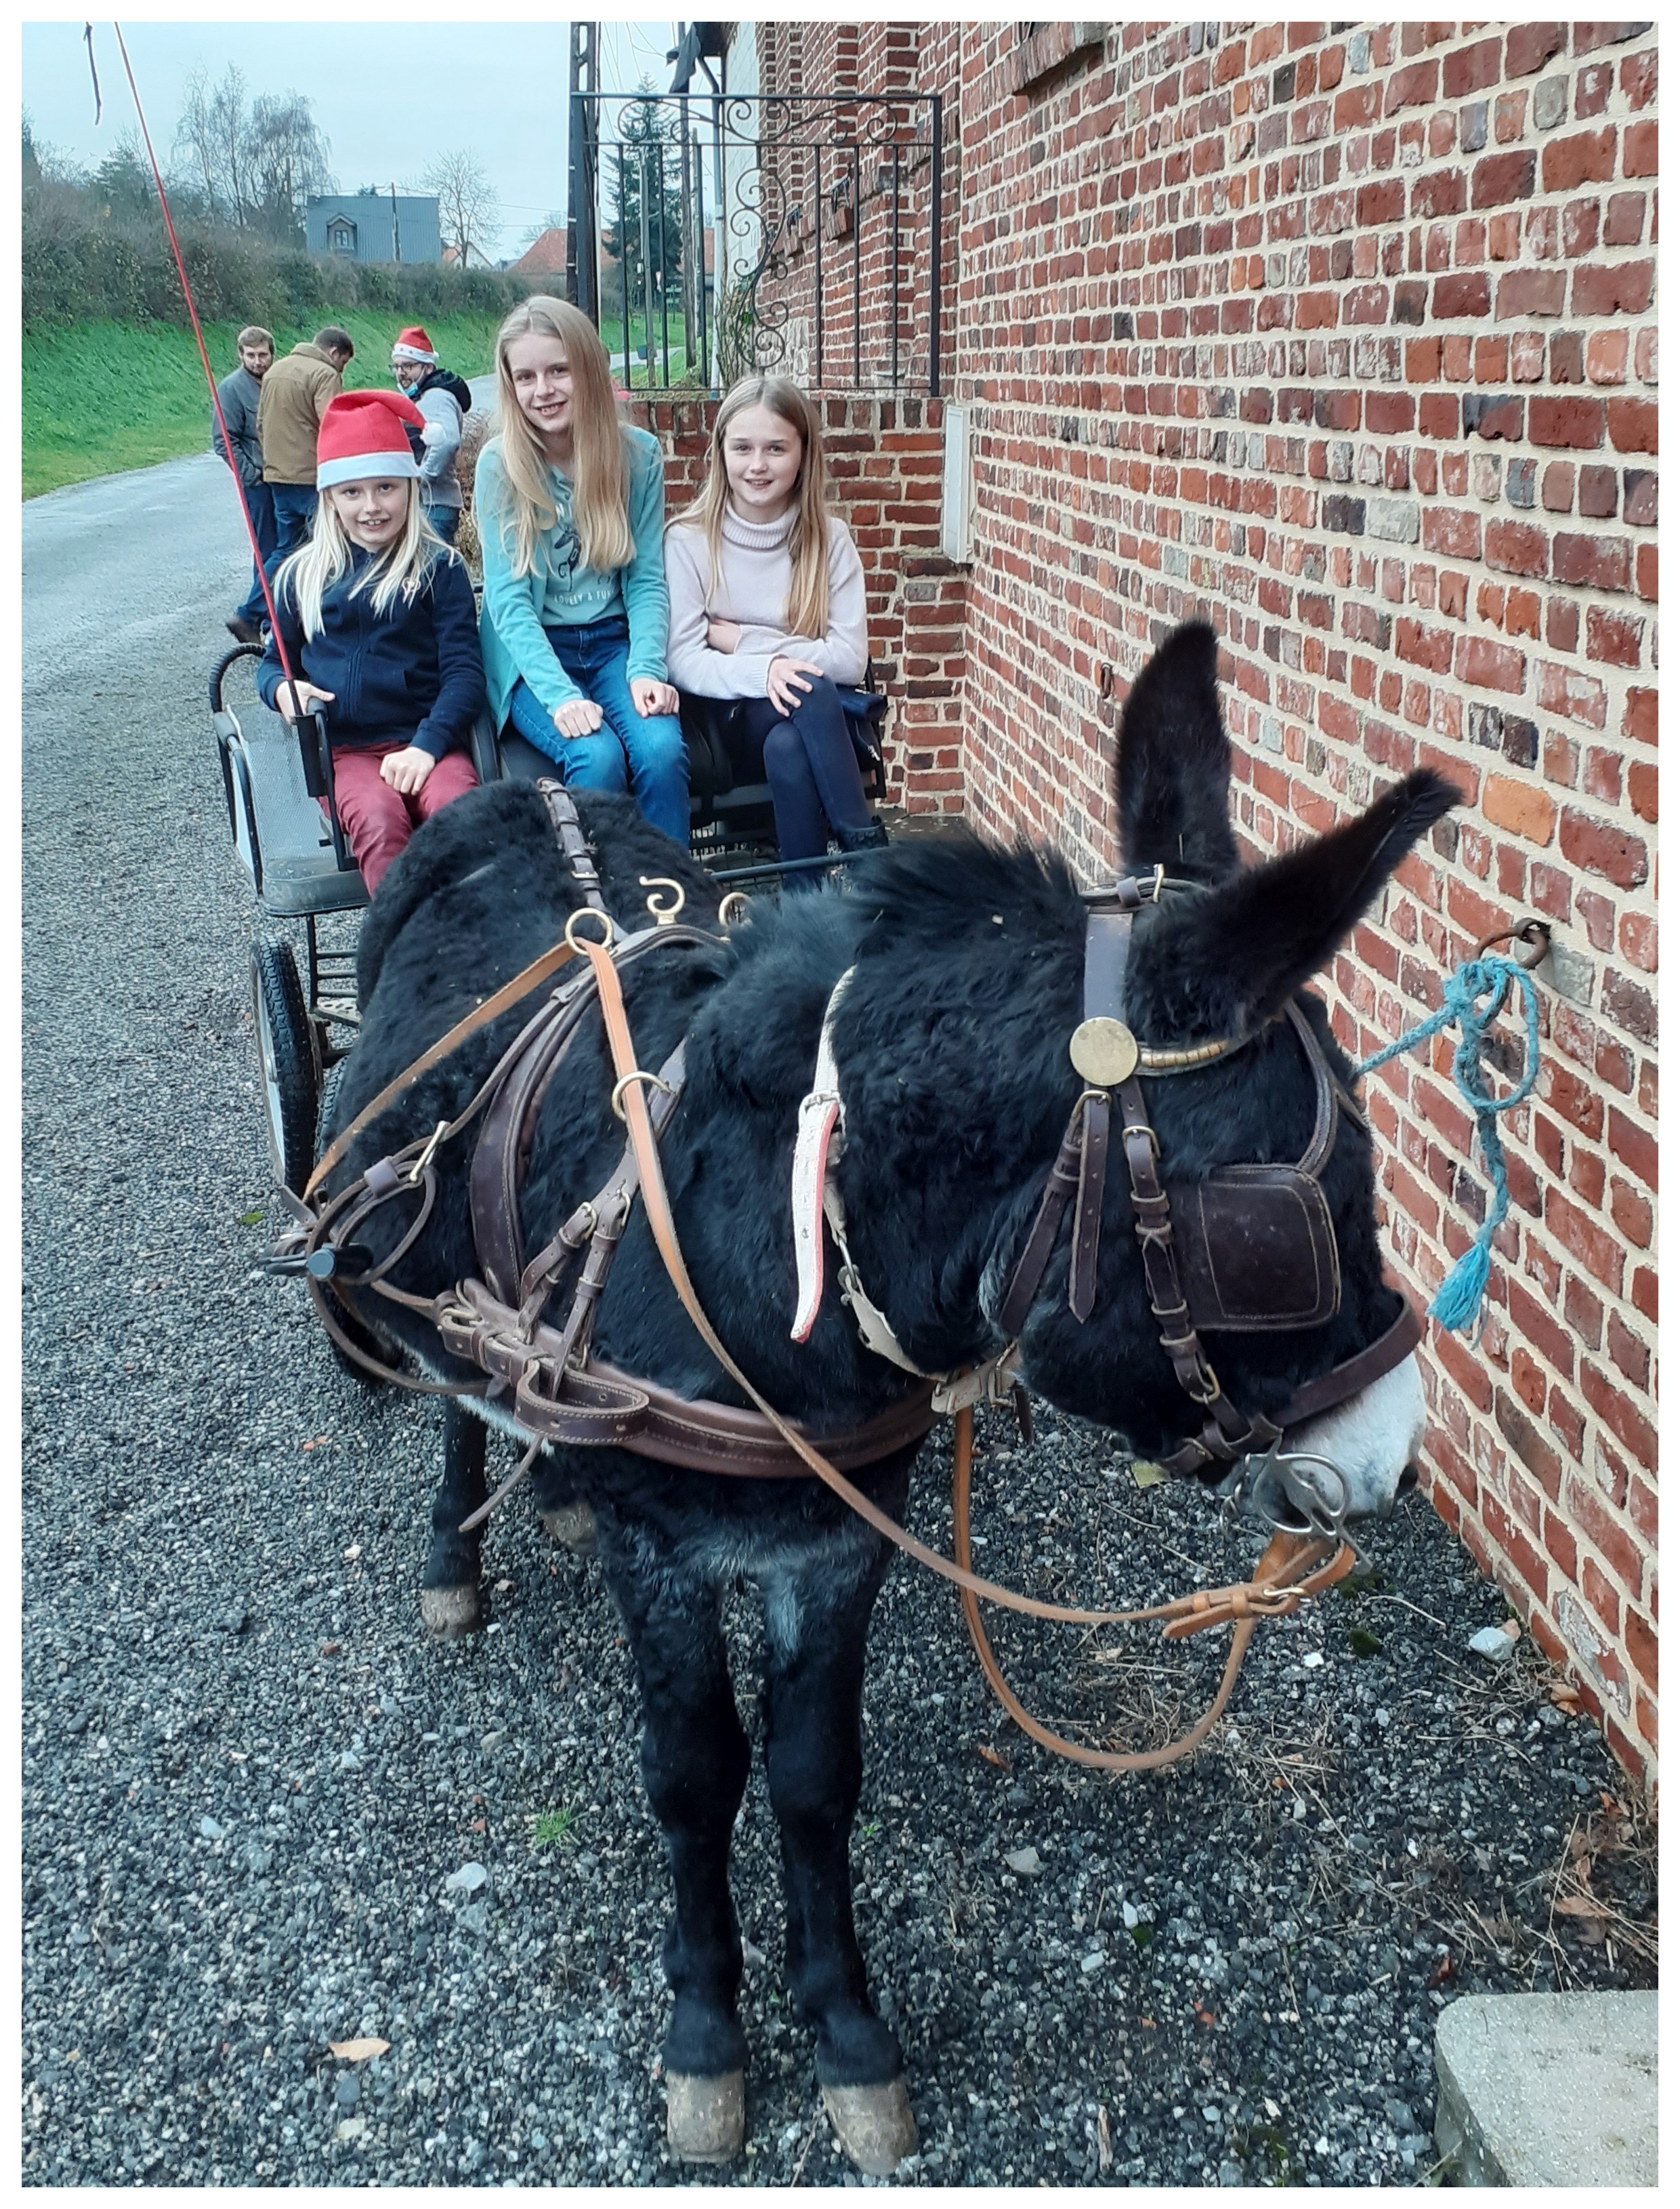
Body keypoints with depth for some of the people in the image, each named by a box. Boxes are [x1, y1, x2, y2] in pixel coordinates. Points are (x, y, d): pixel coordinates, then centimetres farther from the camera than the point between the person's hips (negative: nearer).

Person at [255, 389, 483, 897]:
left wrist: (426, 745, -14)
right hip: (342, 750, 1)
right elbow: (274, 660, 26)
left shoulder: (439, 568, 9)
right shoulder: (303, 575, 16)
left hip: (424, 743, -1)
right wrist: (281, 688, -1)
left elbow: (464, 670, 2)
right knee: (378, 821, -35)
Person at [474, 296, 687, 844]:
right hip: (532, 655, -2)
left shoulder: (638, 454, 1)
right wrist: (560, 694, -25)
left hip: (614, 644, 2)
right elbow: (509, 598, -11)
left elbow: (646, 580, 2)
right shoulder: (498, 464, -6)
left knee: (662, 750, -28)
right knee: (598, 757, -31)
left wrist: (646, 669, -16)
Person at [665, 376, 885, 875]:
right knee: (810, 687, -33)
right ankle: (865, 847, -27)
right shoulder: (689, 541, -2)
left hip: (824, 718, 1)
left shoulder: (829, 538, 1)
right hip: (733, 718, -1)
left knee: (788, 747, -35)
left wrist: (743, 639, -11)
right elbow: (682, 661, -9)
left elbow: (850, 659, -6)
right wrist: (762, 670, -27)